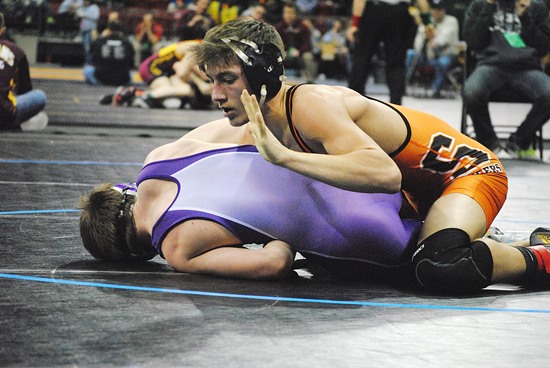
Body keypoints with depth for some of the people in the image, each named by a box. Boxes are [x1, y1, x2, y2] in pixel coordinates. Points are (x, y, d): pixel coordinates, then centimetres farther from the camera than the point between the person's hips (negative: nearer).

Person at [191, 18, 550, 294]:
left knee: (442, 269, -38)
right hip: (414, 189, 10)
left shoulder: (309, 105, -30)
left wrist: (282, 156, -46)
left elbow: (384, 174, -45)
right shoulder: (268, 125, -2)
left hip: (467, 168, -10)